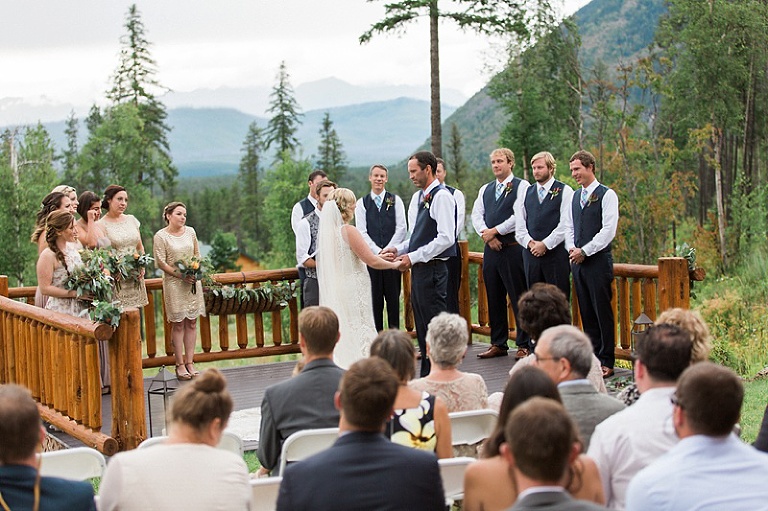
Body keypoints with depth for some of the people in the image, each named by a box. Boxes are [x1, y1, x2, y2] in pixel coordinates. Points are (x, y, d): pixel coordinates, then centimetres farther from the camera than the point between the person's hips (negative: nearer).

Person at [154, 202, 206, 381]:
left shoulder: (190, 232, 8)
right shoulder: (161, 236, -7)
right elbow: (161, 262, -9)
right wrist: (181, 275, -15)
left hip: (193, 283, 5)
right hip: (174, 283, -5)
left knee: (191, 322, 5)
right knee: (178, 324, -2)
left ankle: (190, 362, 10)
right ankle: (180, 365, 3)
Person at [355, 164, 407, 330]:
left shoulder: (395, 200, 7)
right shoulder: (362, 203, 7)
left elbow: (401, 228, 0)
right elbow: (362, 232, 0)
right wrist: (378, 251, -10)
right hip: (371, 256, 0)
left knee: (393, 296, 2)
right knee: (374, 297, 1)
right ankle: (376, 334, 6)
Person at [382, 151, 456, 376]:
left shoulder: (441, 197, -12)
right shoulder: (417, 198, 16)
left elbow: (445, 238, -20)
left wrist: (413, 256, -17)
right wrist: (398, 249, 6)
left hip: (433, 269, -10)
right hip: (419, 269, 10)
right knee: (422, 325, 13)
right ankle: (427, 376, 20)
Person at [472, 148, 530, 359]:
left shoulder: (521, 186, -2)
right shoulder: (485, 189, 18)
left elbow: (519, 216, -12)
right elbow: (476, 215, 10)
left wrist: (495, 231, -11)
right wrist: (487, 234, -7)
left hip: (513, 248, -6)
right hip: (490, 248, 6)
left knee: (518, 298, -5)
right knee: (494, 298, 9)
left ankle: (524, 345, 0)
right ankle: (498, 344, 17)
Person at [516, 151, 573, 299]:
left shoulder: (564, 191, 0)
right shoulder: (527, 192, 15)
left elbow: (565, 225, -8)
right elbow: (520, 224, 12)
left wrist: (545, 244, -11)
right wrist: (530, 242, -5)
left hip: (556, 253, -5)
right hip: (531, 253, 5)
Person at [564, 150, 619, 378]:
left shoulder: (606, 195, -6)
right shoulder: (575, 196, 15)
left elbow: (608, 230, -13)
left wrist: (584, 251, -14)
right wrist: (571, 248, -1)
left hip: (598, 260, -7)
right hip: (577, 260, 7)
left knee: (602, 312, -4)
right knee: (586, 312, 9)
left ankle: (606, 361, 0)